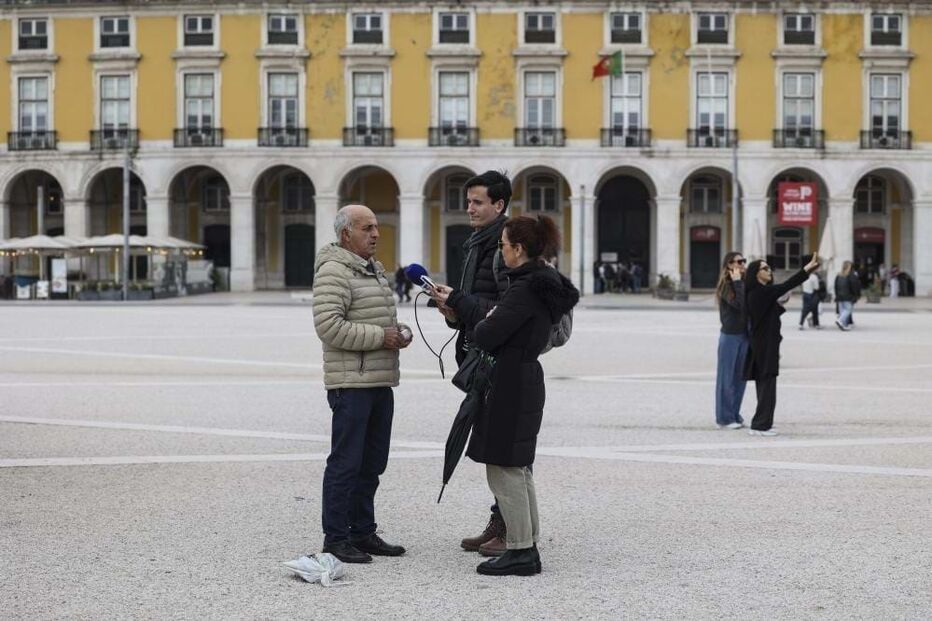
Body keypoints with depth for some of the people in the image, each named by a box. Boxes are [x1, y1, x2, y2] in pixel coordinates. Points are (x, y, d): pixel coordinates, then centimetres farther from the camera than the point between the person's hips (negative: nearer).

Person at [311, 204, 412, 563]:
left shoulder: (375, 270, 19)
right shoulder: (334, 271, -12)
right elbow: (329, 326, -22)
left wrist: (400, 331, 8)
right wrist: (380, 337, -19)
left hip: (380, 382, 9)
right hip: (351, 383, -9)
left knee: (372, 463, 13)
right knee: (346, 463, -5)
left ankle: (362, 532, 22)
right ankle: (335, 538, 1)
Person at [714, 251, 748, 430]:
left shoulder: (745, 283, 8)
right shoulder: (725, 285, -10)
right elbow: (740, 304, -23)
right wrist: (737, 282, -19)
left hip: (744, 335, 7)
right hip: (730, 336, -7)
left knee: (740, 377, 10)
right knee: (727, 378, 0)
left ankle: (735, 415, 19)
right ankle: (724, 418, 5)